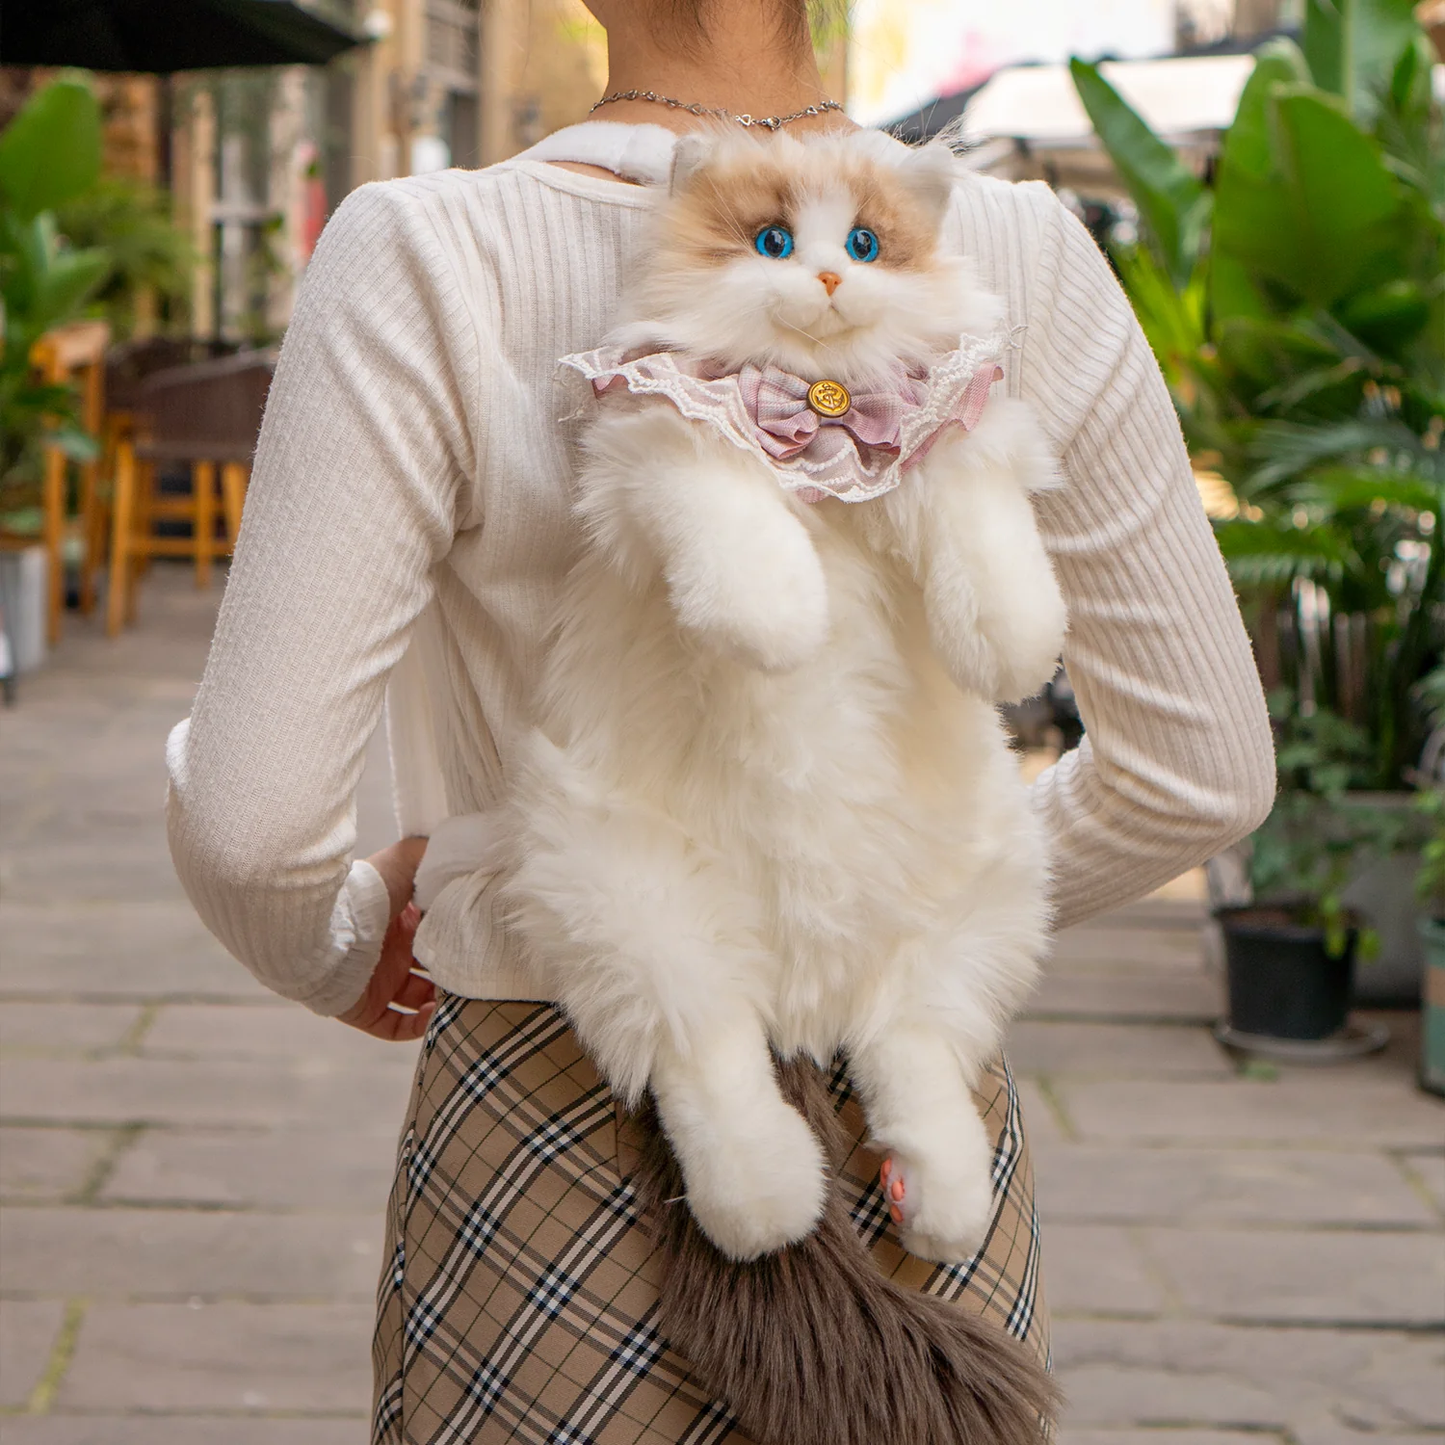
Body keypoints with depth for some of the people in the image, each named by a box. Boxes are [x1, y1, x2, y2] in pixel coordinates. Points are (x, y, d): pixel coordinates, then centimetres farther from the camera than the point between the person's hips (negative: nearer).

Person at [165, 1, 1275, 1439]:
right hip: (926, 1148, 3)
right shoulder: (1024, 265, -9)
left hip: (560, 1143, -2)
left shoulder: (430, 260, -18)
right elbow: (1207, 770, -1)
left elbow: (248, 817, -20)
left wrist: (341, 946, 3)